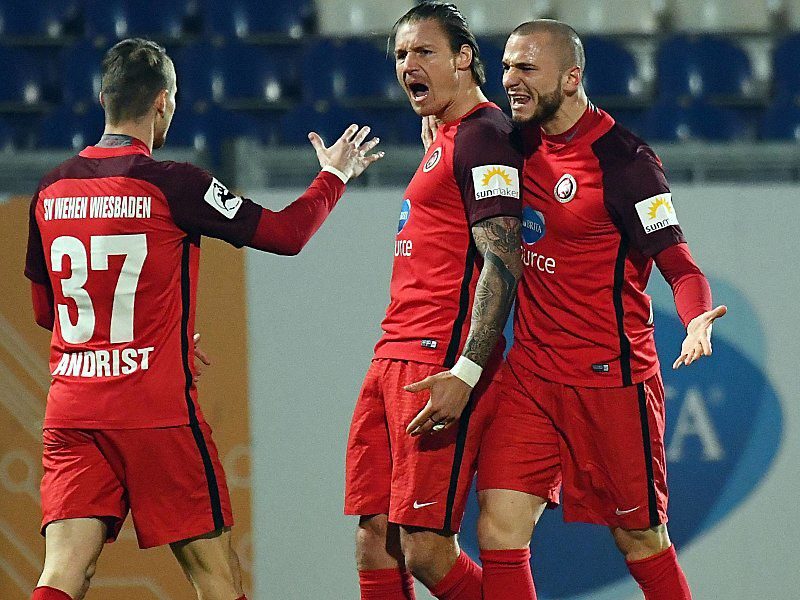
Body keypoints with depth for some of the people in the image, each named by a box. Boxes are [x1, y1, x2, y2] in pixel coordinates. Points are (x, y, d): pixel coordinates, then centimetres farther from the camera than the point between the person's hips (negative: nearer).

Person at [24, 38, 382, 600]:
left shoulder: (51, 190, 8)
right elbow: (286, 233, -2)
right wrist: (334, 175, 18)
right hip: (158, 414, -5)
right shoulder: (172, 183, -9)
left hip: (71, 413, 5)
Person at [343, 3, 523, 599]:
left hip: (442, 365, -10)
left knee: (423, 548, -12)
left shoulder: (482, 135, -10)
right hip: (394, 359, 10)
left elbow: (502, 263, -18)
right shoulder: (442, 140, 21)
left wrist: (465, 373, -26)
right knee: (374, 538, 5)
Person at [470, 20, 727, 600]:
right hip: (530, 374, 6)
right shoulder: (524, 142, 7)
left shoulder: (623, 159, -13)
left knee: (642, 540, 6)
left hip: (611, 377, -6)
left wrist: (696, 319, -37)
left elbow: (679, 265, -14)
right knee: (499, 533, -7)